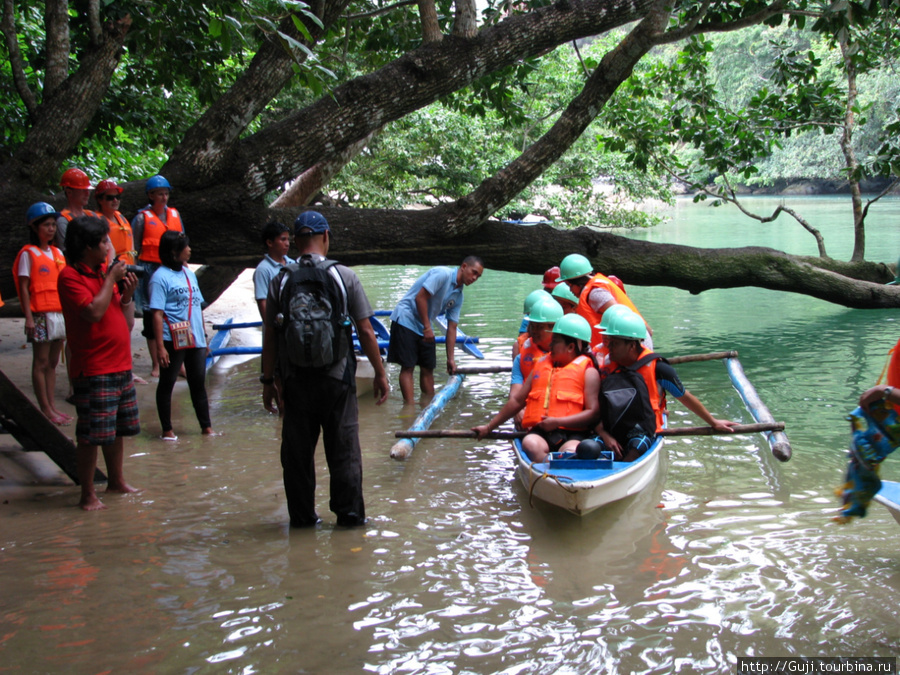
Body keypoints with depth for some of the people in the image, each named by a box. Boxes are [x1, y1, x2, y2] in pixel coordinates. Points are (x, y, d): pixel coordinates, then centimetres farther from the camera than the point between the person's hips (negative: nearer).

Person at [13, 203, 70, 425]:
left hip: (60, 313, 6)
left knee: (52, 362, 11)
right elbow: (24, 288, -8)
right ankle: (45, 409, 3)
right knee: (41, 363, 0)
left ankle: (52, 405, 16)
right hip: (40, 314, -6)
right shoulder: (28, 254, -5)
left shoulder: (57, 253, 12)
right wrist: (29, 317, -14)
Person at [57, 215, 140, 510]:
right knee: (91, 435, -4)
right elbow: (93, 312, -25)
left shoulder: (106, 272, 13)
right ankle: (88, 494, 4)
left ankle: (116, 480, 31)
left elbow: (127, 323, 15)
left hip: (120, 366, 8)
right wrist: (111, 280, -15)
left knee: (117, 430, 17)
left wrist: (128, 294, -1)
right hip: (94, 370, -8)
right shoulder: (70, 276, -10)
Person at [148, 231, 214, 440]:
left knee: (198, 383, 12)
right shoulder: (160, 277, -10)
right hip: (173, 341, -7)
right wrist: (160, 347, -18)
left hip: (195, 340, 7)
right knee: (166, 384, 6)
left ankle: (206, 426, 20)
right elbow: (157, 313, -14)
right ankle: (167, 429, 15)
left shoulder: (189, 274, 12)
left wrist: (204, 336, 17)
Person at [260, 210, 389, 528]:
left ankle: (302, 515, 18)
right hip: (337, 377, -1)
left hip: (294, 380, 2)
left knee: (297, 451, 11)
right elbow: (366, 330, -4)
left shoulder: (281, 280, 0)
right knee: (344, 449, 8)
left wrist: (268, 381, 9)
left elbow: (269, 337, 1)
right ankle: (350, 513, 12)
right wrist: (380, 373, 4)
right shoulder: (344, 276, -5)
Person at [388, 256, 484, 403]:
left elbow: (452, 328, 9)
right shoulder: (443, 274, -17)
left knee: (428, 367, 8)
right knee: (408, 366, -10)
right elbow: (420, 297, -22)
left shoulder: (458, 296, 8)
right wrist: (427, 327, -20)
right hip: (406, 319, -8)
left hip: (424, 327, 8)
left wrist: (450, 358, 6)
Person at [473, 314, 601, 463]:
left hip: (573, 435, -4)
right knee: (530, 443, -33)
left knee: (570, 452, -38)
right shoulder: (542, 364, 24)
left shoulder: (588, 371, 7)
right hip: (539, 432, 4)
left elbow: (593, 413, -3)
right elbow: (518, 400, 30)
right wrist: (489, 427, 31)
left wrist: (557, 422, -12)